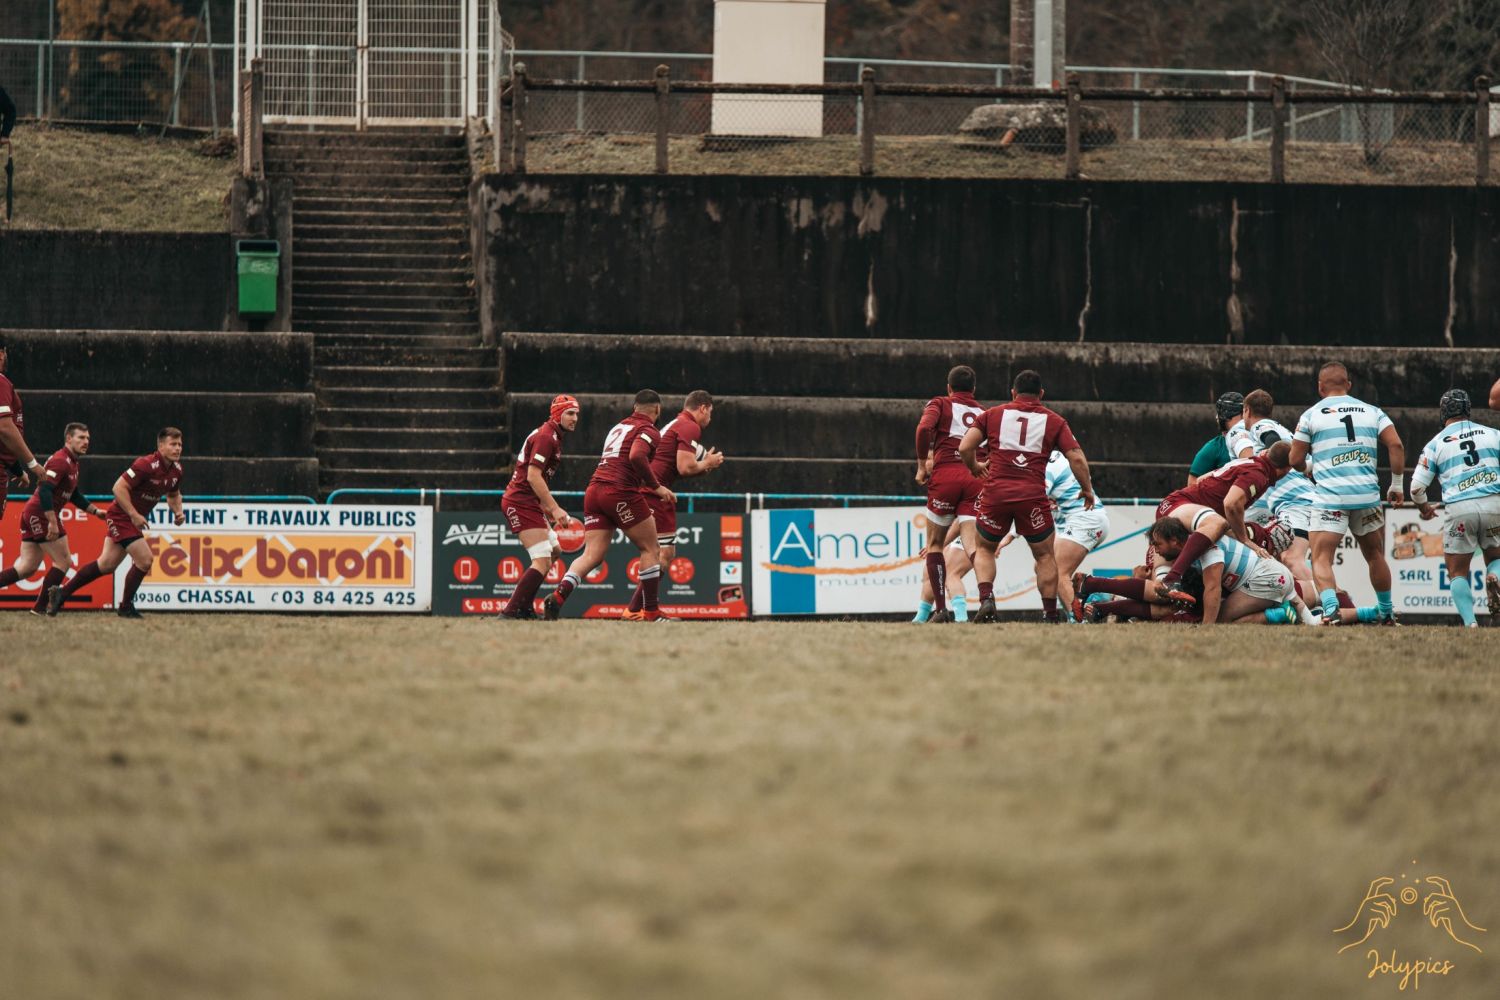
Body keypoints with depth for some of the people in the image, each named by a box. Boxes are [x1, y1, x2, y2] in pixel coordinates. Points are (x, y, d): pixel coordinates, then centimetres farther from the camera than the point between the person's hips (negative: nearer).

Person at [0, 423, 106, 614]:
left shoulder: (72, 463, 17)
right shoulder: (61, 461, -15)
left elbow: (73, 496, 28)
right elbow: (44, 490, -25)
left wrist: (95, 511, 22)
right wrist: (52, 523, -29)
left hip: (31, 515, 10)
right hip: (41, 515, -10)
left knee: (27, 568, 8)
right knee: (63, 561, -2)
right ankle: (40, 607, -2)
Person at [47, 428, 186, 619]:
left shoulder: (176, 470, 2)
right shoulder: (146, 465, -24)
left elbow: (173, 494, 21)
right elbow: (119, 487, -25)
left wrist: (178, 511, 1)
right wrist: (134, 515, -28)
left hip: (135, 519, 9)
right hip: (121, 516, -9)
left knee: (106, 564, 12)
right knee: (145, 559, -15)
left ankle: (61, 593, 22)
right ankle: (125, 607, 2)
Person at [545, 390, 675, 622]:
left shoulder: (618, 427, 23)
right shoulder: (648, 430, -2)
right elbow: (637, 456, -21)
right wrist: (656, 487, -13)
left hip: (594, 490, 7)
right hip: (621, 492, -7)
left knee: (592, 556, 1)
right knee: (651, 550, 7)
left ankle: (558, 595, -20)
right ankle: (650, 612, 6)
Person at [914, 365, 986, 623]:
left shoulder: (939, 404, 11)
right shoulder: (984, 413, 20)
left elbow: (924, 428, -9)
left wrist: (922, 465, -1)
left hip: (945, 475, -2)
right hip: (976, 479, 2)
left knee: (935, 544, 12)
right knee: (973, 544, -7)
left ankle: (940, 609, 6)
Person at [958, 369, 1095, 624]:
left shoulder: (992, 414, 11)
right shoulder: (1054, 421, 10)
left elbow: (965, 448, 3)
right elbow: (1076, 458, 2)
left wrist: (975, 467, 23)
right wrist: (1087, 489, 17)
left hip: (995, 494, 1)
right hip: (1033, 496, -1)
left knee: (984, 549, 19)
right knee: (1045, 556, 15)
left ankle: (986, 599, -3)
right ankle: (1050, 614, 9)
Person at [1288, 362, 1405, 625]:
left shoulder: (1311, 415, 6)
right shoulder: (1372, 412, 12)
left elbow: (1295, 460, 6)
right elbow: (1396, 446, 2)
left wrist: (1311, 470, 28)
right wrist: (1397, 485, 10)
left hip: (1330, 495, -3)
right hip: (1367, 494, 3)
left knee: (1321, 559, -6)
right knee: (1375, 555, 21)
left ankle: (1330, 608, -30)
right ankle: (1386, 613, 30)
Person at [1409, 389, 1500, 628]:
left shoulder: (1435, 444, 8)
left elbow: (1417, 487, 6)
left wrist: (1424, 508, 26)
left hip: (1460, 510, -1)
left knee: (1458, 572, 13)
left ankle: (1470, 622, -7)